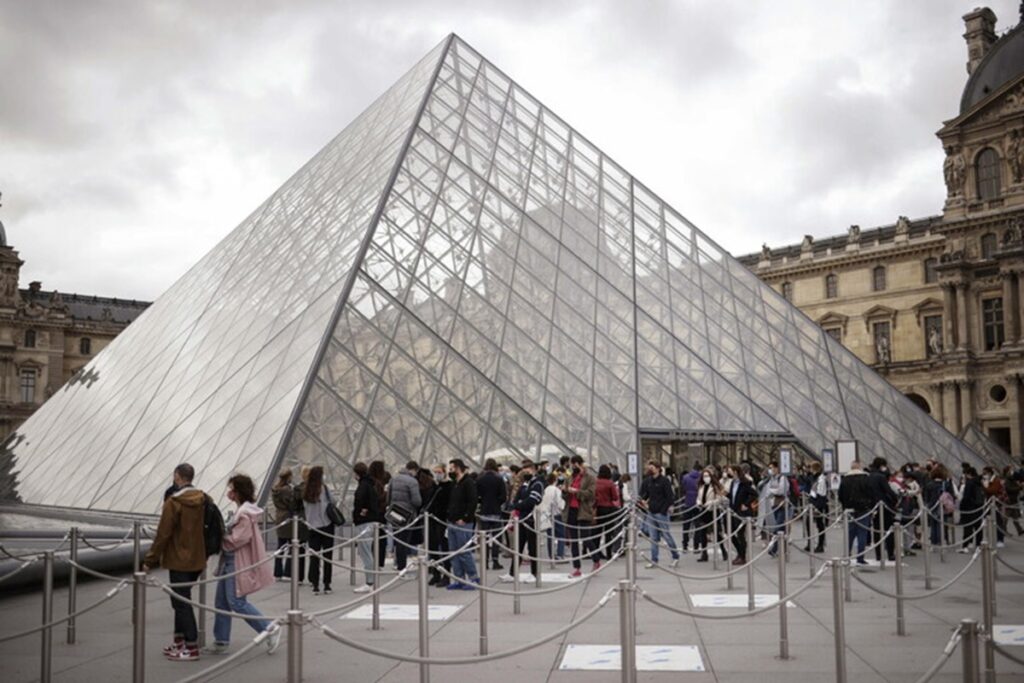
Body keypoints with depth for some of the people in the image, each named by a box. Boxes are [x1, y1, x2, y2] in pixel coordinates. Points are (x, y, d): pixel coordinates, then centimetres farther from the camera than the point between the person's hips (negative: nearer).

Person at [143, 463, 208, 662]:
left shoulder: (173, 502, -16)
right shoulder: (202, 500, 4)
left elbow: (163, 534, -16)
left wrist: (150, 560, -7)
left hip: (178, 561, -7)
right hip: (197, 559, 7)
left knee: (182, 603, 0)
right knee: (181, 600, 19)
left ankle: (192, 647, 3)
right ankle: (179, 641, 26)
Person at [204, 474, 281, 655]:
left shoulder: (245, 513, -20)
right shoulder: (242, 510, 12)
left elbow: (236, 540, -23)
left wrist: (219, 540, -9)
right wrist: (222, 535, 2)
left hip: (239, 564, -10)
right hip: (231, 562, 10)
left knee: (237, 602, -5)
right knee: (221, 602, 12)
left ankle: (269, 629, 4)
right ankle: (221, 642, 20)